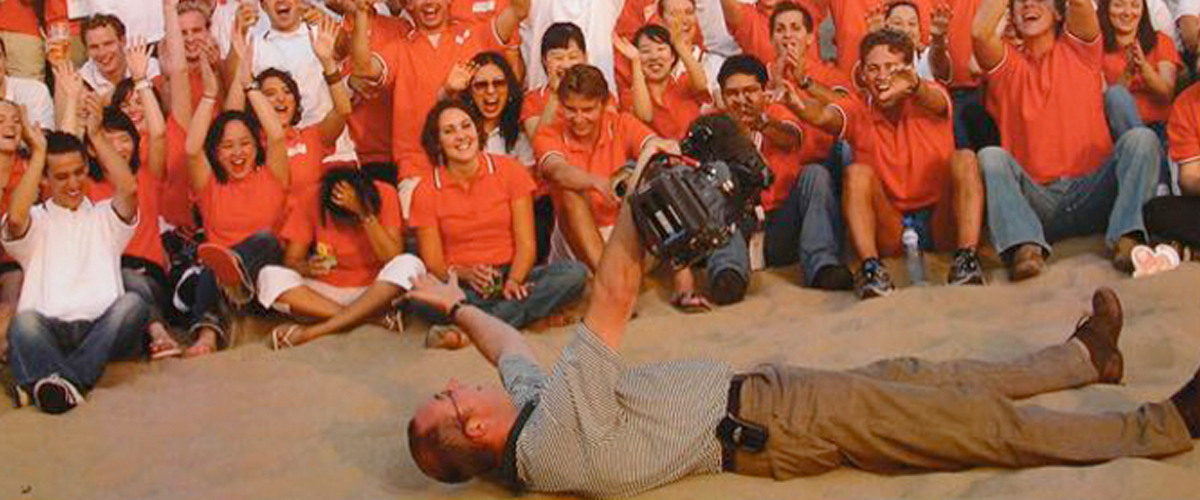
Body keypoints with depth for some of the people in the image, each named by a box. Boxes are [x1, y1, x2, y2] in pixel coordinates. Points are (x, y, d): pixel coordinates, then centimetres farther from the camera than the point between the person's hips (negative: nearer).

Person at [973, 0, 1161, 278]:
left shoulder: (1078, 50, 16)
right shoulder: (1008, 66, 15)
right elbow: (980, 32, -7)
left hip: (1093, 194, 0)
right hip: (1036, 202, 0)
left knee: (1141, 138, -21)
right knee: (990, 157, -25)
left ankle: (1126, 238, -37)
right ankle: (1026, 248, -44)